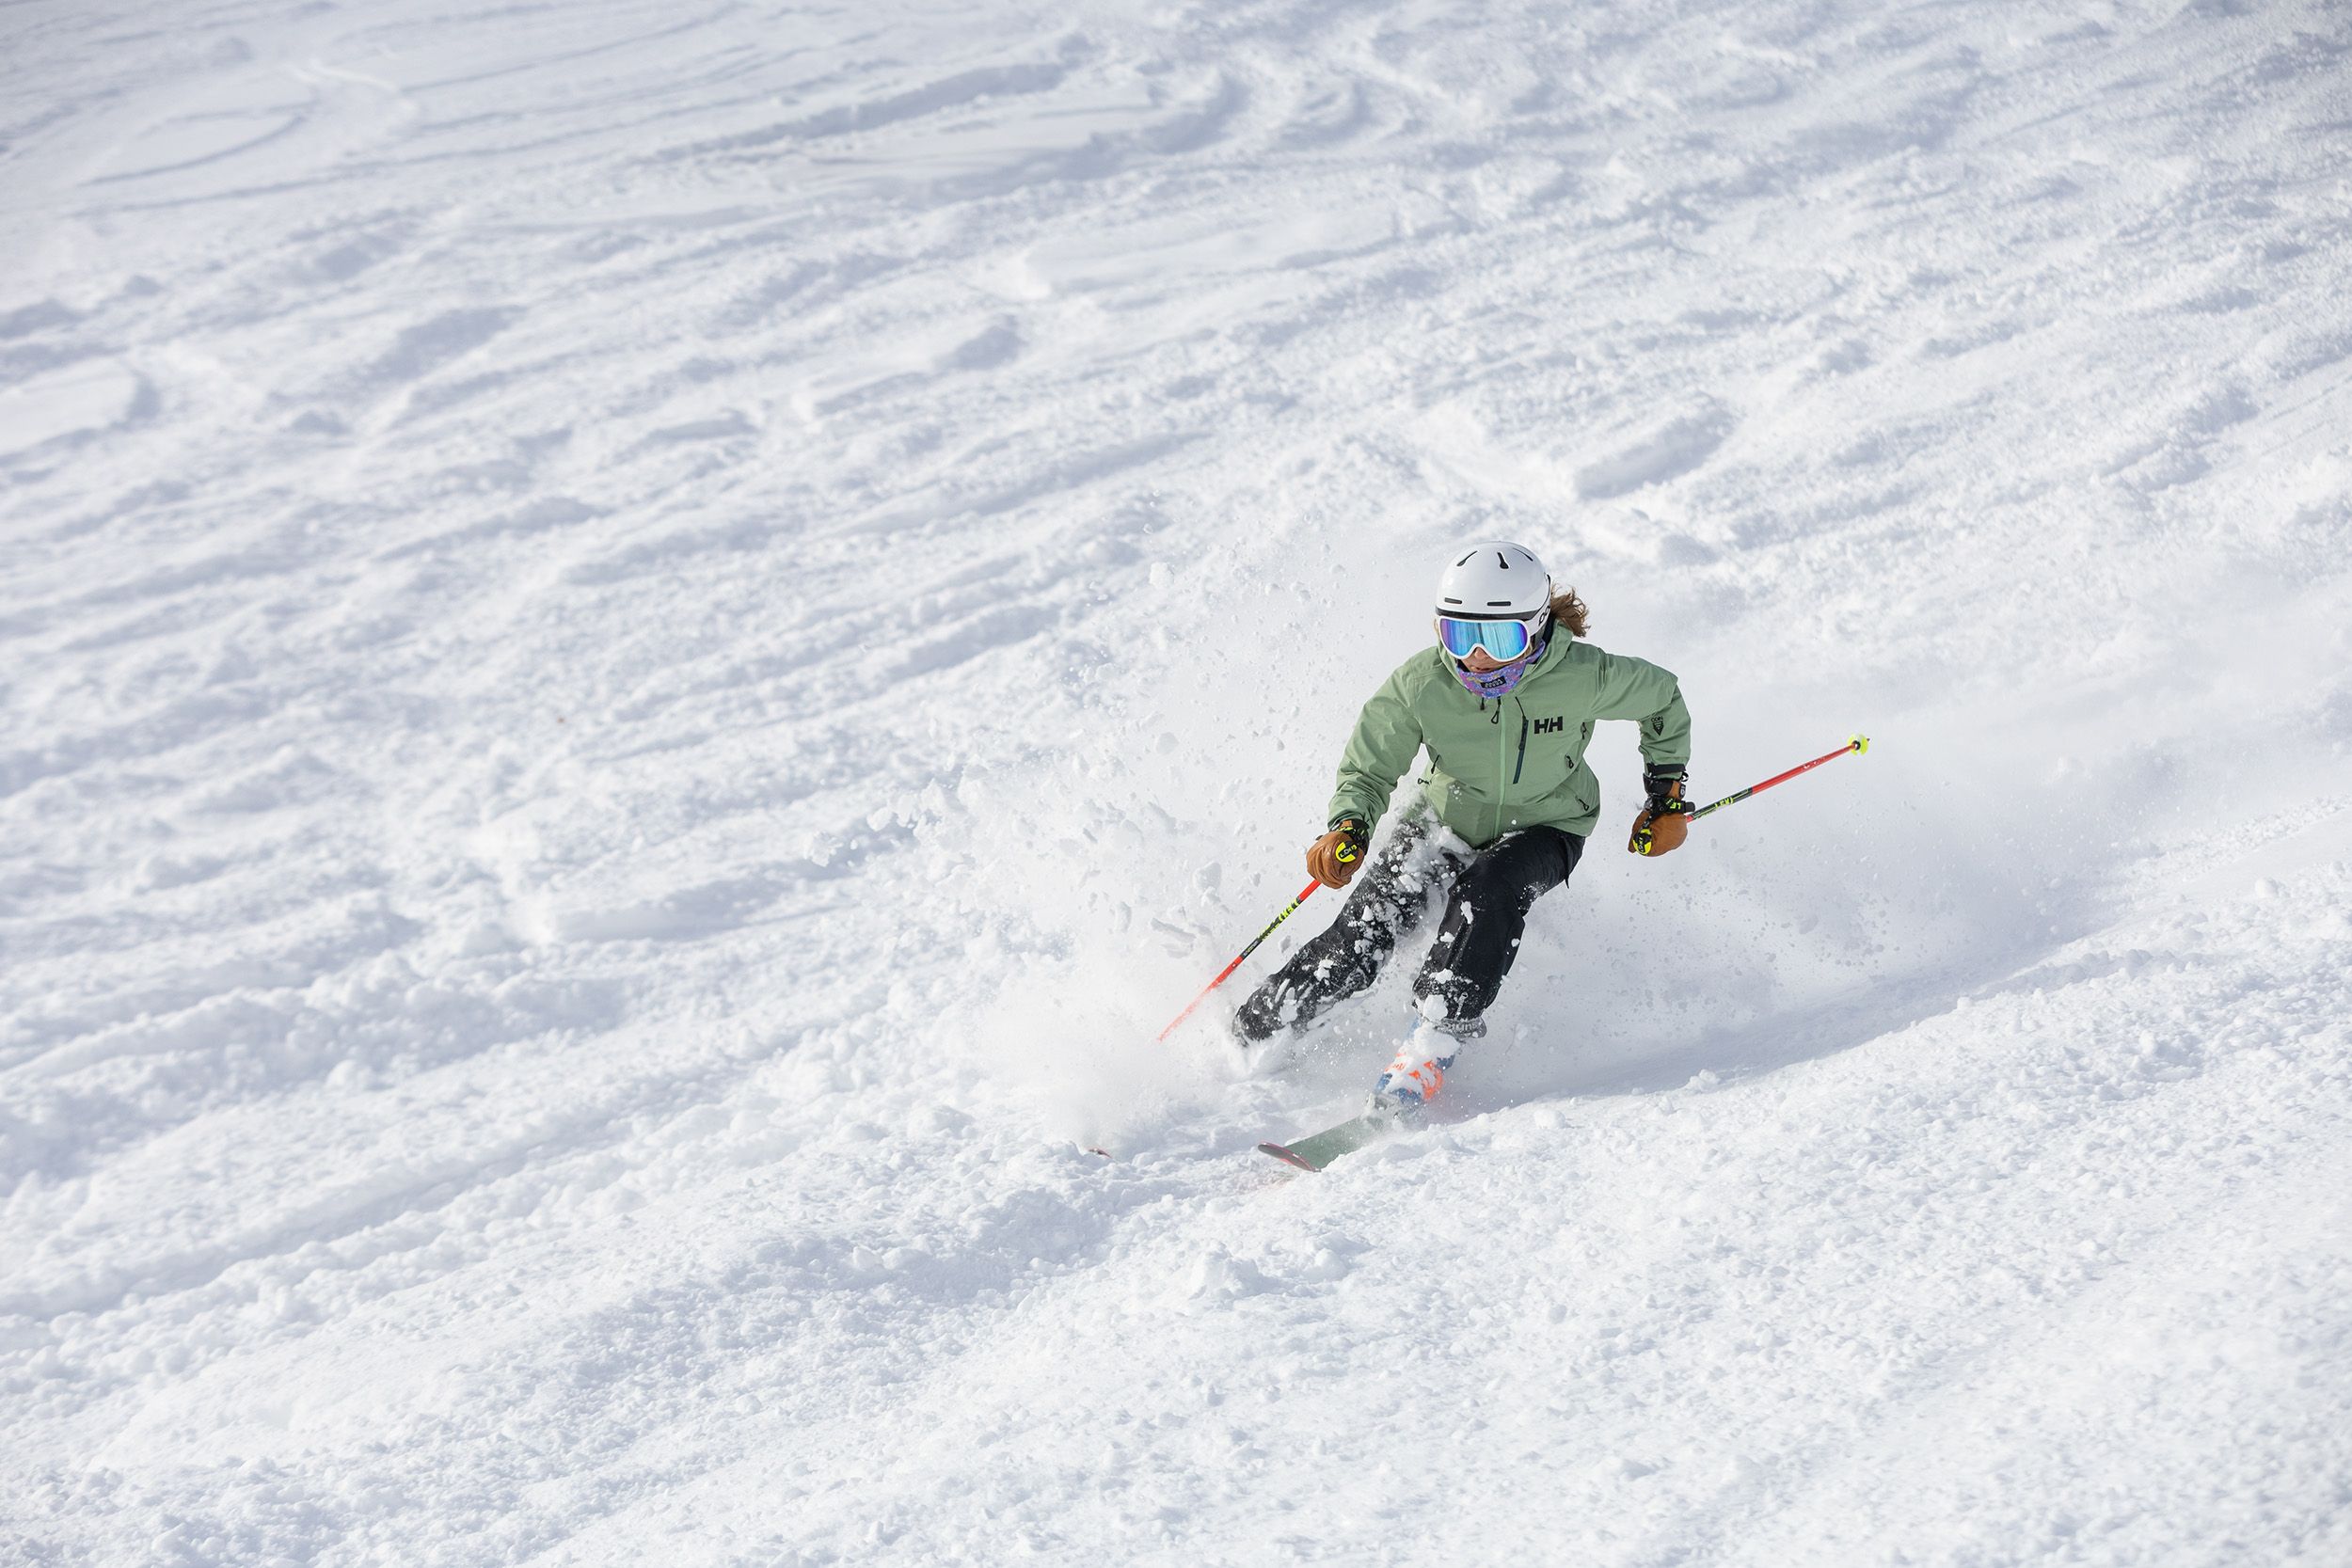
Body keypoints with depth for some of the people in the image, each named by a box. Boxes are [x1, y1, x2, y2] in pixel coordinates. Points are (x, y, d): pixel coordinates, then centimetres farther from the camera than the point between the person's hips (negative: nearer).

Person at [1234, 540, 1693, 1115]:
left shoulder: (1584, 676, -27)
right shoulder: (1421, 683, -25)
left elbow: (1662, 698, -5)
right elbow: (1368, 770, -11)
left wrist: (1667, 797, -1)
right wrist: (1348, 829, -32)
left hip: (1544, 828, -1)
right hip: (1446, 818, 1)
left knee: (1489, 889, -35)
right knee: (1359, 941, -15)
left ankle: (1432, 1046, -32)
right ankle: (1245, 1037, 3)